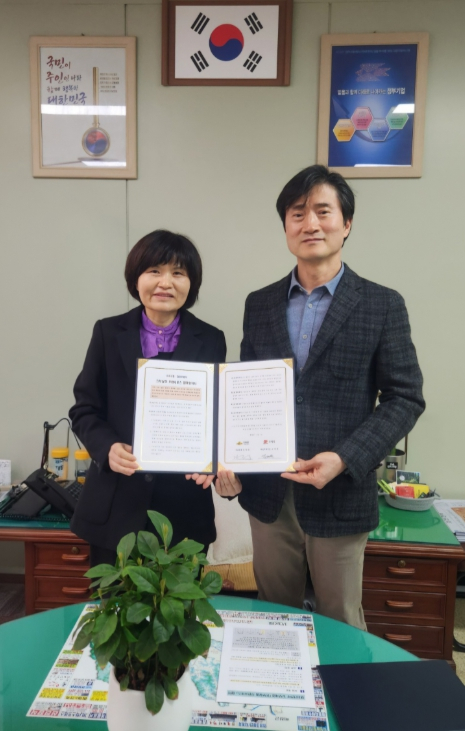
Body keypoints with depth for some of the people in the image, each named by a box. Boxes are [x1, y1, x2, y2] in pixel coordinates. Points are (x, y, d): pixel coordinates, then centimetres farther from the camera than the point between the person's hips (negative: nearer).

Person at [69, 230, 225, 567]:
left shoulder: (211, 340, 2)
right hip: (116, 504, 0)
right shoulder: (108, 332, 2)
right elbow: (85, 408, 3)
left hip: (185, 507, 1)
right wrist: (108, 447, -16)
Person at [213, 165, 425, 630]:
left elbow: (405, 398, -6)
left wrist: (345, 459, -18)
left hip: (341, 495, -3)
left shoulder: (382, 306, -5)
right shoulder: (259, 304, 5)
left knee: (341, 624, 16)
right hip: (266, 493, 3)